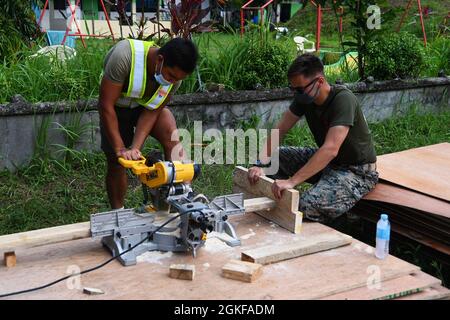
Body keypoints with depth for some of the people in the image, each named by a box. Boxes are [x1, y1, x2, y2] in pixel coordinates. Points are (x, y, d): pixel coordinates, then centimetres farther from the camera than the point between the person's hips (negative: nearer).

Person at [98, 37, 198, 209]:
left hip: (148, 105, 2)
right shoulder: (124, 55, -38)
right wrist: (120, 148, -30)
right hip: (116, 107, -2)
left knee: (172, 137, -24)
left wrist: (135, 148, -30)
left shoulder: (175, 74, -24)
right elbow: (106, 105, -31)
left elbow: (151, 112, -18)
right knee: (116, 162, 1)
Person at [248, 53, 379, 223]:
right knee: (274, 157, -3)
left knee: (308, 204, -31)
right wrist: (261, 164, -20)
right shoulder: (304, 97, -6)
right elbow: (279, 131, -4)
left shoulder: (343, 100, -28)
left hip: (357, 170, -8)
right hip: (326, 160, 8)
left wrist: (292, 181, -41)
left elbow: (330, 149, -37)